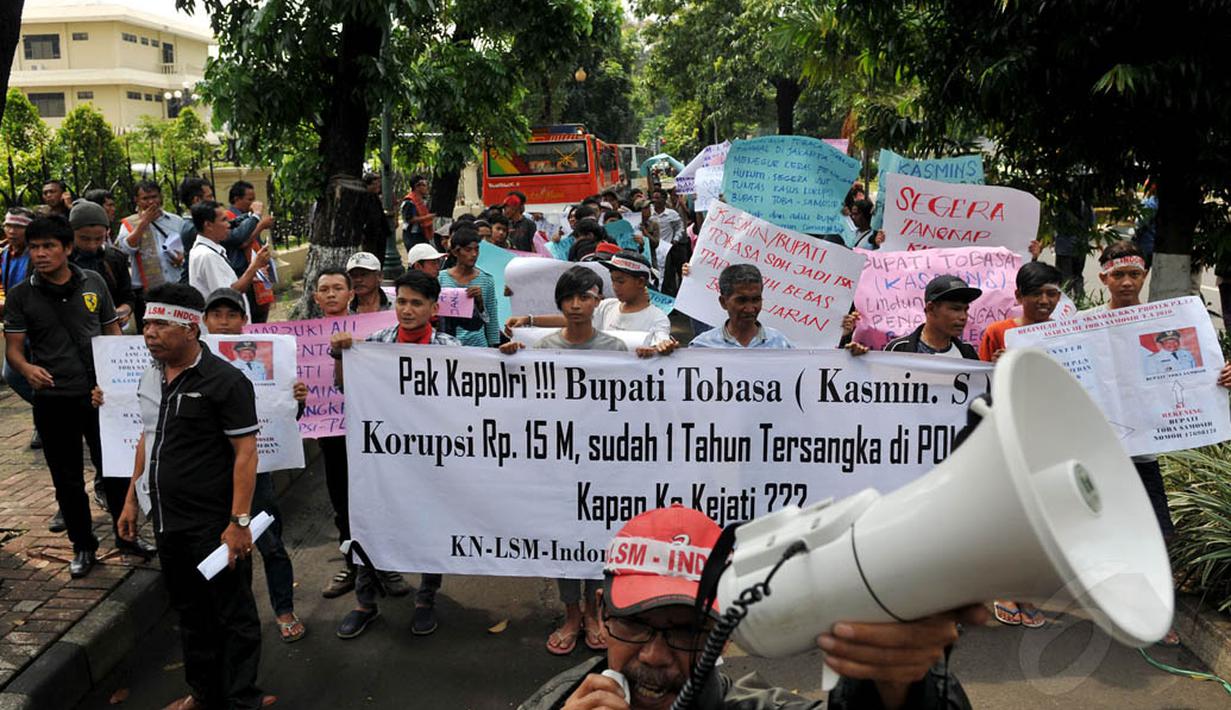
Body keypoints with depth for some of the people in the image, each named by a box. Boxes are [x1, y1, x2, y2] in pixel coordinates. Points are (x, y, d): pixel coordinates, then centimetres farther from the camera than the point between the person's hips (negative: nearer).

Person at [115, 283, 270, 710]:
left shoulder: (225, 381, -16)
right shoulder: (151, 376, 7)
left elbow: (245, 453, -17)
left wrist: (239, 522, -21)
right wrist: (131, 499, 17)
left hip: (213, 526, -8)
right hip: (167, 523, 8)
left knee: (233, 616, 5)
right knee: (190, 611, 21)